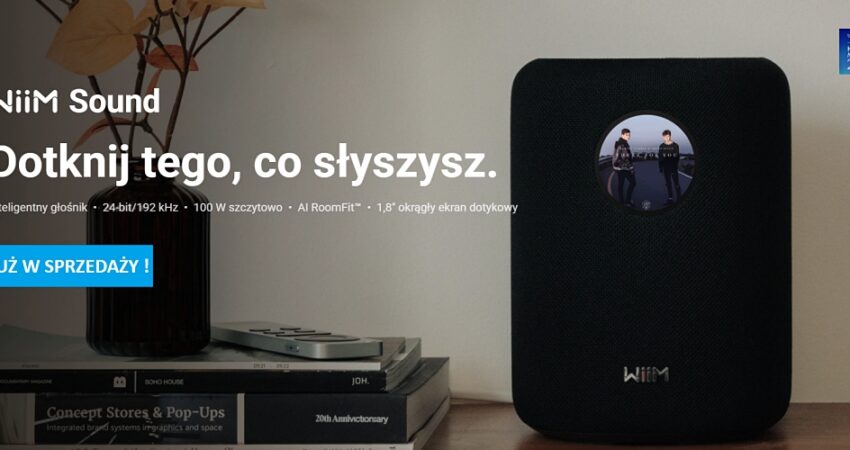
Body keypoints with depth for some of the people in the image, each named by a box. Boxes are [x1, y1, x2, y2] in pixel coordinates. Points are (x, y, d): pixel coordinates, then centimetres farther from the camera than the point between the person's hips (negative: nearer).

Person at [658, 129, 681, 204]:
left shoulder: (675, 145, -5)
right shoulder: (661, 147, 4)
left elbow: (677, 158, -6)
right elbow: (660, 158, 7)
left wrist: (676, 167, -12)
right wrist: (660, 168, 3)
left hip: (674, 168, -3)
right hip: (666, 169, 3)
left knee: (676, 183, -2)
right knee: (668, 184, 7)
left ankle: (679, 198, 9)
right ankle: (670, 199, 12)